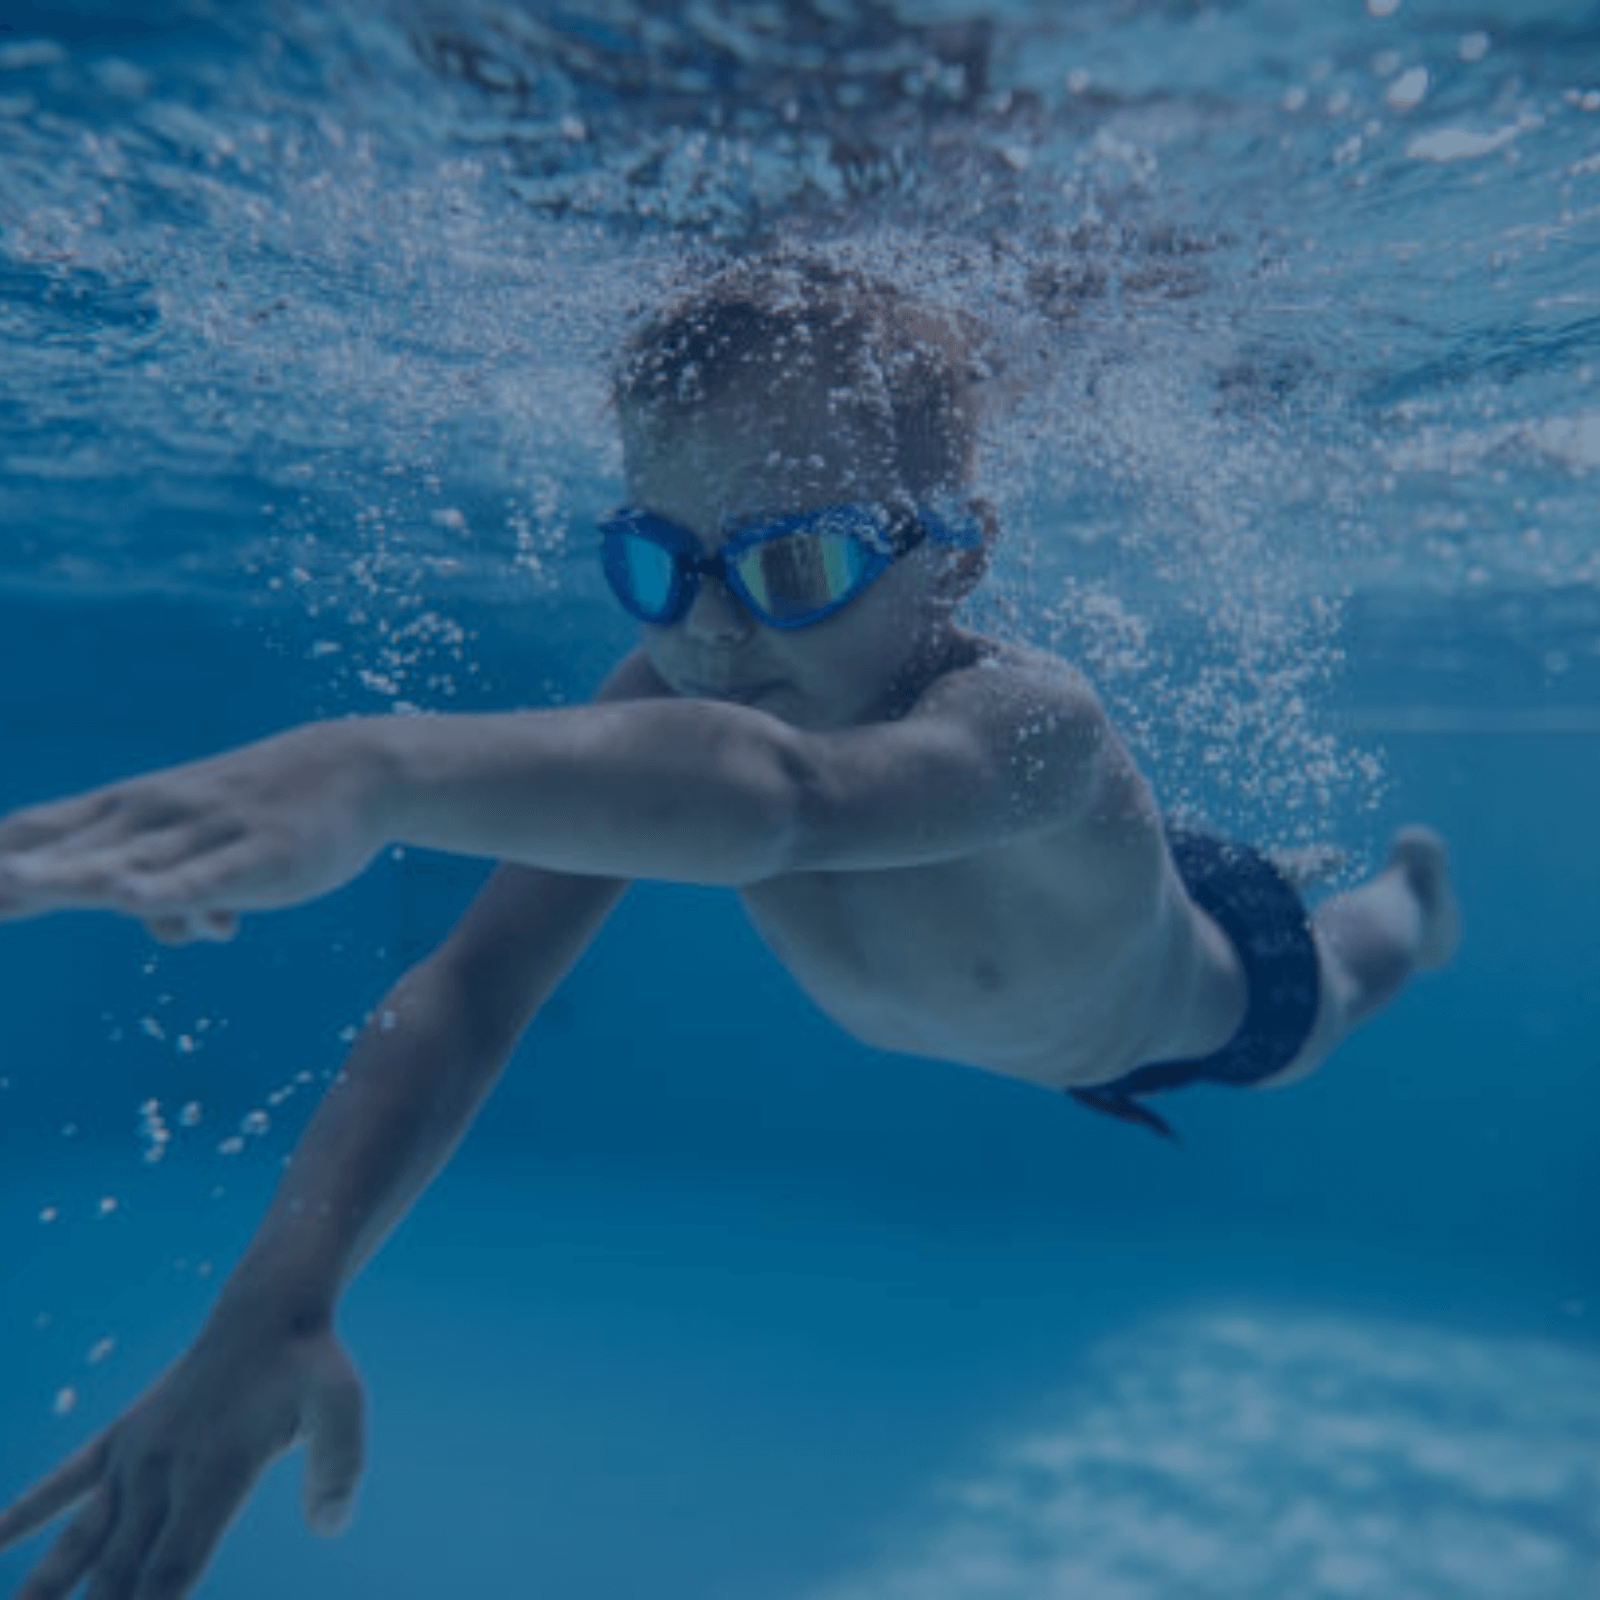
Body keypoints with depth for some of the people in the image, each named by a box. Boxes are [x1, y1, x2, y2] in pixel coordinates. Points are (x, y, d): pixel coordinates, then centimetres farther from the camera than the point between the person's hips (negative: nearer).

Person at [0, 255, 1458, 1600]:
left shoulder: (1032, 725, -52)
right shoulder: (671, 697, -36)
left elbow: (777, 793, -75)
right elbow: (472, 991, -43)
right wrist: (278, 1300, -55)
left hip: (1222, 997, -3)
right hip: (1042, 1007, 4)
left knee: (1332, 997, 33)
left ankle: (1415, 885, 69)